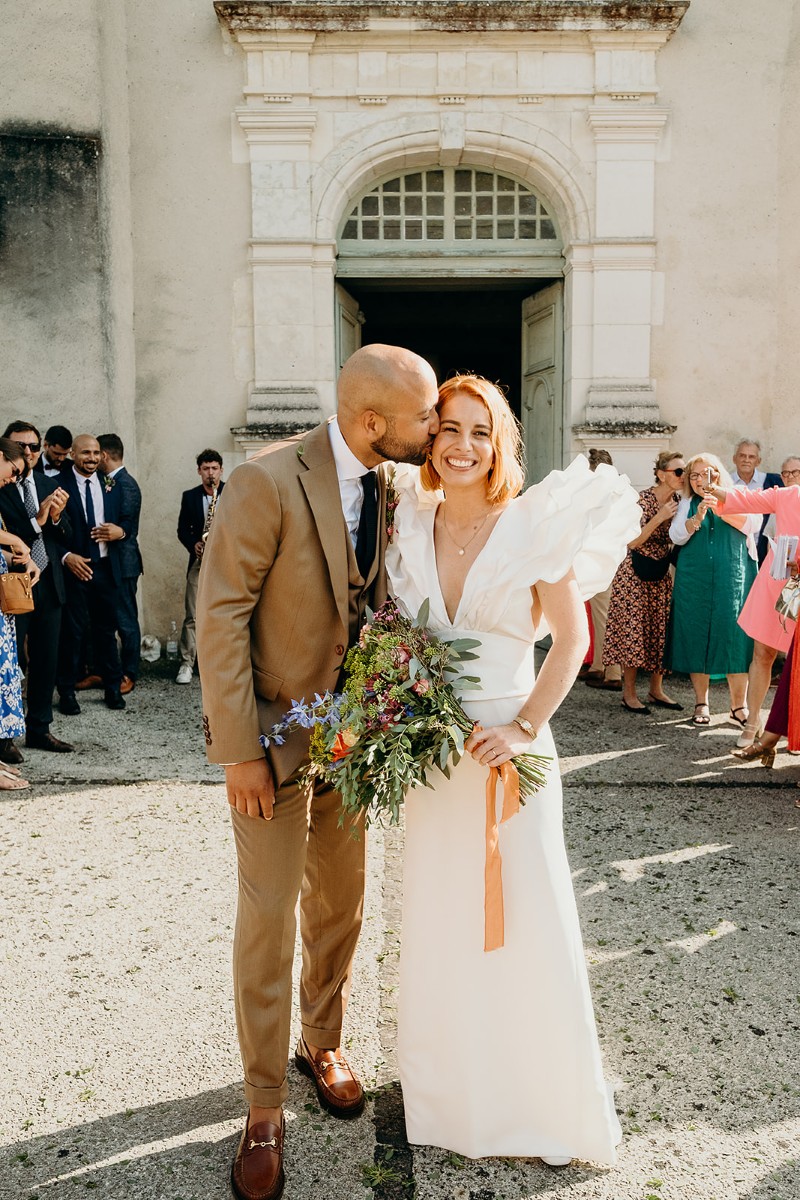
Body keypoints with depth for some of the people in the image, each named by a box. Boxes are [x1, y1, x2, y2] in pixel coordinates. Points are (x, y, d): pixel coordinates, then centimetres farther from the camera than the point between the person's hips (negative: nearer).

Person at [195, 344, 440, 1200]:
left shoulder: (388, 485, 0)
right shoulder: (268, 483, -21)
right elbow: (219, 614, -19)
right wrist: (239, 751, -19)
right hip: (275, 736, -6)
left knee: (340, 905, 19)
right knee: (267, 921, 4)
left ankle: (322, 1043, 43)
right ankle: (264, 1107, 24)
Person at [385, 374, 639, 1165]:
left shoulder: (533, 524, -10)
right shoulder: (411, 524, 1)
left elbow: (572, 637, -7)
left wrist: (524, 727, -16)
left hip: (507, 750, -3)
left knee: (524, 919, 8)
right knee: (438, 921, 15)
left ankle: (546, 1099, 31)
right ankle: (449, 1087, 37)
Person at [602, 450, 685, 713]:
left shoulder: (677, 501, 5)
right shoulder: (643, 500, -15)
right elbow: (633, 542, -20)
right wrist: (659, 517, -26)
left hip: (663, 574, 7)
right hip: (635, 575, -7)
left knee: (662, 630, 7)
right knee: (634, 631, -4)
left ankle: (656, 689, 19)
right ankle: (629, 693, 4)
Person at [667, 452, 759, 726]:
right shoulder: (688, 503, 12)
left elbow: (752, 524, -8)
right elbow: (676, 536, -1)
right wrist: (698, 516, -17)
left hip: (733, 578, -2)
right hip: (694, 579, 2)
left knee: (734, 637, -7)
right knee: (697, 637, 2)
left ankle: (738, 706, 1)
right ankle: (701, 704, 11)